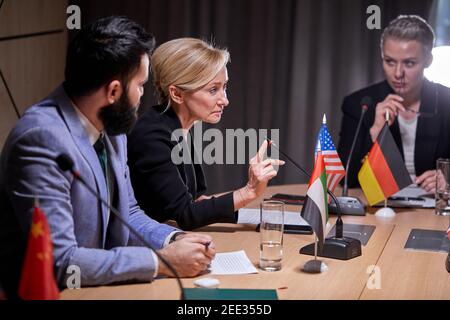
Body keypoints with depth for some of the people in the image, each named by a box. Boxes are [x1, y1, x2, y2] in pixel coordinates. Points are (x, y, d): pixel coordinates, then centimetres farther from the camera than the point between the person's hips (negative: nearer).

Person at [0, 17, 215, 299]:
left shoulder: (111, 127, 1)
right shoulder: (42, 139, -23)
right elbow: (58, 261, -25)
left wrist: (175, 240, -5)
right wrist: (161, 261, -20)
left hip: (101, 286, 7)